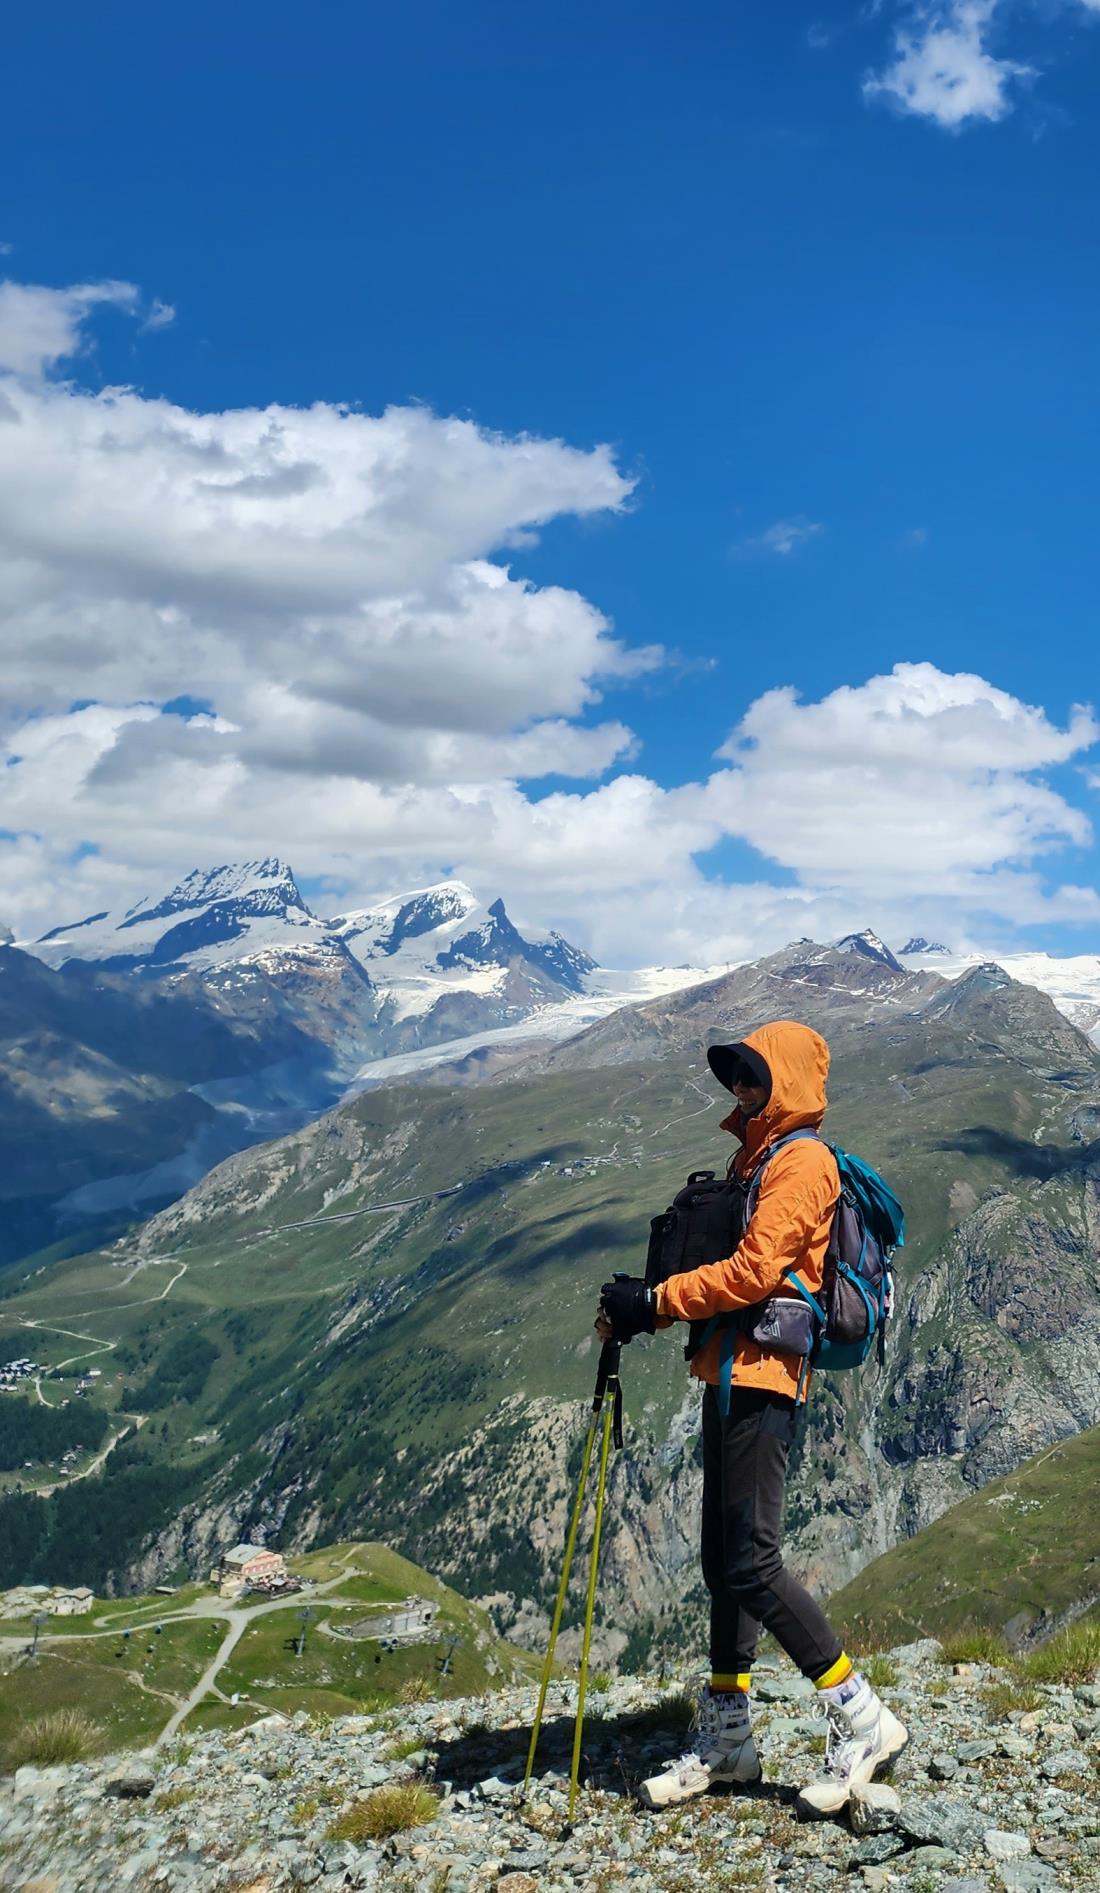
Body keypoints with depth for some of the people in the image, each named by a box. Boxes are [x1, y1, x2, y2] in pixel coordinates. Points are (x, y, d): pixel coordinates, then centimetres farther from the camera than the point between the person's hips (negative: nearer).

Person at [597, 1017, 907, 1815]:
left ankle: (864, 1719, 2)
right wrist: (637, 1309, 6)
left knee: (751, 1563, -11)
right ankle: (726, 1739, 22)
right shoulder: (755, 1157, 21)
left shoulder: (803, 1159, -9)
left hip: (763, 1376, -10)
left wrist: (655, 1302, -14)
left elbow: (754, 1271, -19)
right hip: (729, 1373, 10)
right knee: (724, 1560, 12)